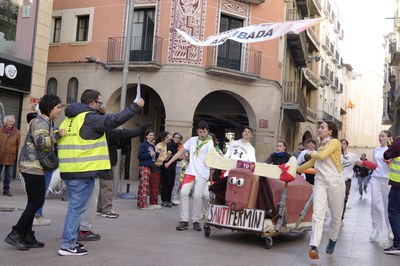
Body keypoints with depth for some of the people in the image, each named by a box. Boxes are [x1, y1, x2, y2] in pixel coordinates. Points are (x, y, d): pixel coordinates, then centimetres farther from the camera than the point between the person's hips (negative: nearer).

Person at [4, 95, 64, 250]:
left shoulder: (45, 122, 19)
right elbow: (40, 142, -25)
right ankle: (15, 234, -3)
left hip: (33, 166, 10)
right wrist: (57, 135, -26)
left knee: (33, 202, 11)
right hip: (33, 166, -10)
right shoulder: (41, 122, -12)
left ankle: (27, 237, 15)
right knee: (37, 202, -8)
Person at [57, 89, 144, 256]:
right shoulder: (90, 117, -11)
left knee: (75, 207, 17)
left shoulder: (69, 119, 16)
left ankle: (70, 241, 23)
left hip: (70, 170, 9)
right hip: (84, 171, -9)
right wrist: (135, 107, -9)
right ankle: (67, 246, 1)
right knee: (77, 208, -3)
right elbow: (114, 120, -17)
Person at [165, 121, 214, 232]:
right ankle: (184, 221, 0)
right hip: (190, 171, 4)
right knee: (184, 193, -8)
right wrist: (169, 162, 16)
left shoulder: (209, 142, 1)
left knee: (197, 196, -8)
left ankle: (196, 221, 10)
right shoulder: (192, 140, 13)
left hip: (202, 174, -3)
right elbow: (181, 152, 18)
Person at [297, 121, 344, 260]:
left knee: (336, 216, 8)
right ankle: (314, 247, -18)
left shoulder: (335, 142, -2)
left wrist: (311, 153, 5)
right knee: (318, 214, -10)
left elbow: (322, 156, -15)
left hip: (335, 181, -5)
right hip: (320, 181, 5)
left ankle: (332, 240, 31)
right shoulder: (322, 145, 20)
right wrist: (296, 169, 30)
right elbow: (312, 163, 28)